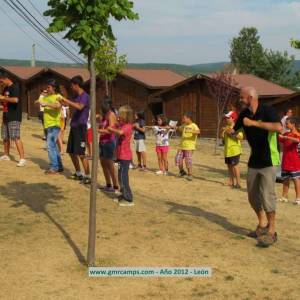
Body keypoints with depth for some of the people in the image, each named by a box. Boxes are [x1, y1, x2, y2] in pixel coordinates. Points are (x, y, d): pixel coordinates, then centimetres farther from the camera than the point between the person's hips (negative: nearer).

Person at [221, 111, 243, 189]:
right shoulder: (227, 127, 16)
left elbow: (241, 137, -22)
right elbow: (223, 137, 19)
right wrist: (223, 131, 1)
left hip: (234, 150, -8)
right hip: (227, 150, 8)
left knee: (235, 166, -9)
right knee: (229, 166, 11)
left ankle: (238, 183, -6)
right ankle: (231, 182, 19)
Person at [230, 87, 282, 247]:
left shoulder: (267, 111, -18)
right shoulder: (244, 114, 2)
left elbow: (278, 127, -36)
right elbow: (234, 129, 15)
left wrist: (254, 123, -36)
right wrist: (230, 131, -9)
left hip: (268, 160, -7)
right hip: (254, 160, 7)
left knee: (267, 195, -11)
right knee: (253, 196, 12)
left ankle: (271, 232, 0)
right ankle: (262, 225, 29)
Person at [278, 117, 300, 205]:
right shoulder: (286, 134, 11)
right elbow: (278, 140, 25)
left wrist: (284, 137, -37)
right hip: (285, 161, 7)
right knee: (285, 179, 11)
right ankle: (284, 197, 18)